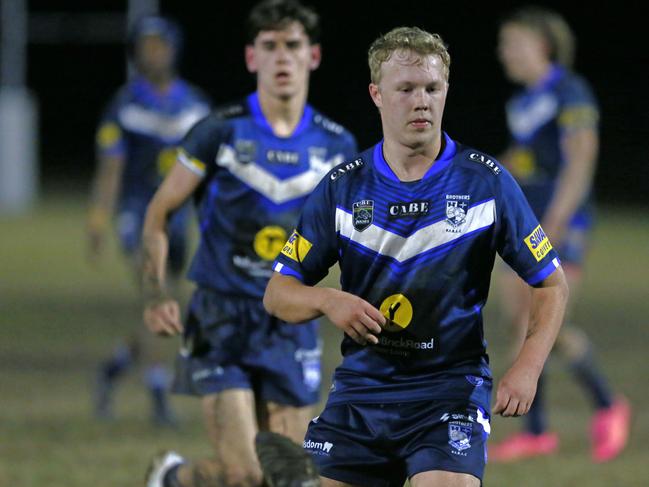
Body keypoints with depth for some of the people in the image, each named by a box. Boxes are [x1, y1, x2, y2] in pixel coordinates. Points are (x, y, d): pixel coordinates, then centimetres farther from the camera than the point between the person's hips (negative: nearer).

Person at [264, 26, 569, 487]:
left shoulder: (487, 181, -2)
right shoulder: (342, 187, 3)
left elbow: (551, 284, 4)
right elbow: (278, 293, 5)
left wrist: (527, 368, -11)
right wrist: (328, 301, -17)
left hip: (451, 390, -3)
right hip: (360, 390, 3)